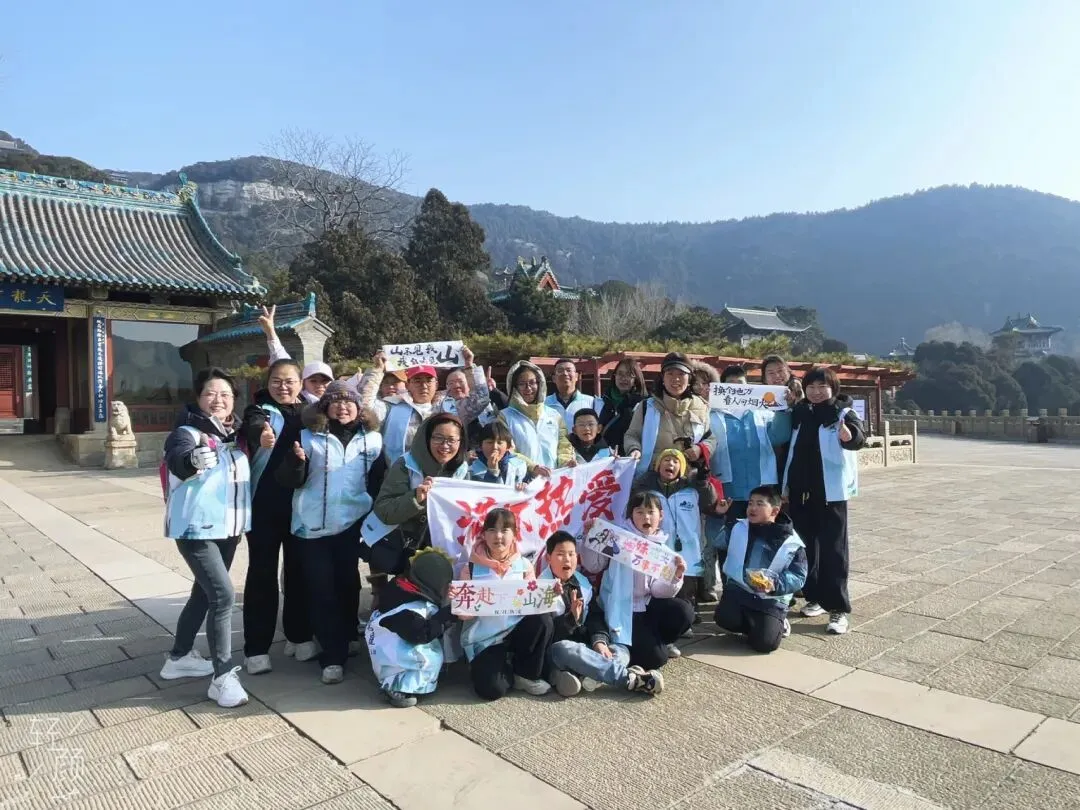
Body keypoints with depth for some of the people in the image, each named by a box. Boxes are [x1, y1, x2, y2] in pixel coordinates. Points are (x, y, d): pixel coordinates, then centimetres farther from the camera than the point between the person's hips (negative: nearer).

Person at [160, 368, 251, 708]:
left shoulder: (236, 432, 7)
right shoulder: (188, 432, -13)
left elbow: (246, 473, 22)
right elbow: (177, 462, -34)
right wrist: (193, 460, -58)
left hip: (228, 527, 7)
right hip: (196, 528, -7)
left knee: (205, 593, 19)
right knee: (223, 595, -16)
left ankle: (179, 657, 37)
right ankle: (222, 677, -7)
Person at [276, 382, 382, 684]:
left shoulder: (372, 438, 4)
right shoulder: (308, 436, -1)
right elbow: (290, 481, -5)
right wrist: (297, 461, -24)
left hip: (353, 523, 2)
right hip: (314, 524, -1)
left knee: (347, 583, 14)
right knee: (321, 589, 0)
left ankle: (344, 641, 32)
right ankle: (333, 655, 7)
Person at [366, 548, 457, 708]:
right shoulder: (409, 610, -30)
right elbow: (421, 635, -33)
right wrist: (449, 615, -28)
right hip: (391, 662, -10)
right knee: (433, 658, -21)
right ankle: (397, 688, -11)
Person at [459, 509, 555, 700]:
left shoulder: (524, 566, 1)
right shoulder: (471, 568, -4)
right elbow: (463, 613, -5)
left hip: (516, 633, 3)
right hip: (484, 639, -2)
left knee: (542, 620, -28)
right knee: (492, 690, -26)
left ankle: (526, 674, -3)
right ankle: (509, 670, 11)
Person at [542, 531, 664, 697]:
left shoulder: (582, 583, 8)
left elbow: (595, 615, 6)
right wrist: (571, 618, -31)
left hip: (583, 646, 7)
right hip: (554, 651, -7)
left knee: (621, 651, -6)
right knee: (566, 649, -38)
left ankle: (585, 676, -35)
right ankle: (629, 678, -31)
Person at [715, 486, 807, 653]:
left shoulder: (791, 541, -3)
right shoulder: (739, 528, 6)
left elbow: (798, 576, -5)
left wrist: (775, 583, -22)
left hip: (772, 599, -2)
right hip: (739, 588, 3)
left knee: (764, 642, -21)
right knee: (724, 618, -27)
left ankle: (778, 624, 16)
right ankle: (755, 625, 8)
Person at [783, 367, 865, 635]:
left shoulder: (842, 413, -6)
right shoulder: (799, 413, 8)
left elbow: (859, 437, -25)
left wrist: (850, 437, -46)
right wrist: (787, 483, 11)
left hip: (830, 491, -5)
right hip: (800, 489, 5)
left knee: (833, 549, -3)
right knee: (805, 545, 12)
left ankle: (838, 608, 1)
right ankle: (814, 597, 26)